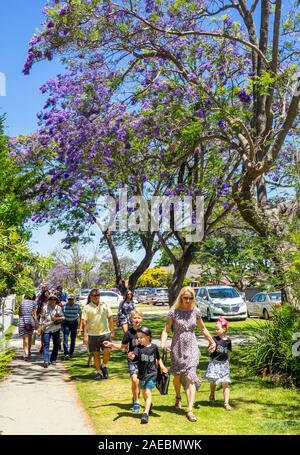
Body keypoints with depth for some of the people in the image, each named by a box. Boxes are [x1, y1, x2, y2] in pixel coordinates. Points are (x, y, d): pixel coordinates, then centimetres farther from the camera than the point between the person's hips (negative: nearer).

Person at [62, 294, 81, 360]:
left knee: (73, 339, 5)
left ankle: (71, 354, 18)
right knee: (65, 338, -16)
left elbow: (80, 314, 10)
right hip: (66, 323, -1)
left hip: (74, 323, 1)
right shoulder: (64, 305, -5)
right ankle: (66, 354, -24)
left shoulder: (77, 305, -4)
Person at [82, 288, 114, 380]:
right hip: (93, 334, -1)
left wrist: (112, 331, 6)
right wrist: (85, 335, -9)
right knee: (96, 354, 5)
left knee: (107, 351, -9)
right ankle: (98, 372, 20)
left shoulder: (105, 305, 7)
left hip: (105, 333, 1)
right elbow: (84, 322, -3)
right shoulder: (87, 307, -1)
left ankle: (104, 366, 18)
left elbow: (110, 318, 10)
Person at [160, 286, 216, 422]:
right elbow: (166, 330, -7)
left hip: (191, 347, 1)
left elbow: (203, 329, 15)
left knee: (190, 377, -11)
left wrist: (212, 341, 17)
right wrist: (162, 345, -20)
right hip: (177, 347, -1)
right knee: (177, 376, 14)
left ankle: (189, 410, -12)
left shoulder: (195, 311, 1)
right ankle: (178, 398, 44)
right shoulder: (174, 311, -6)